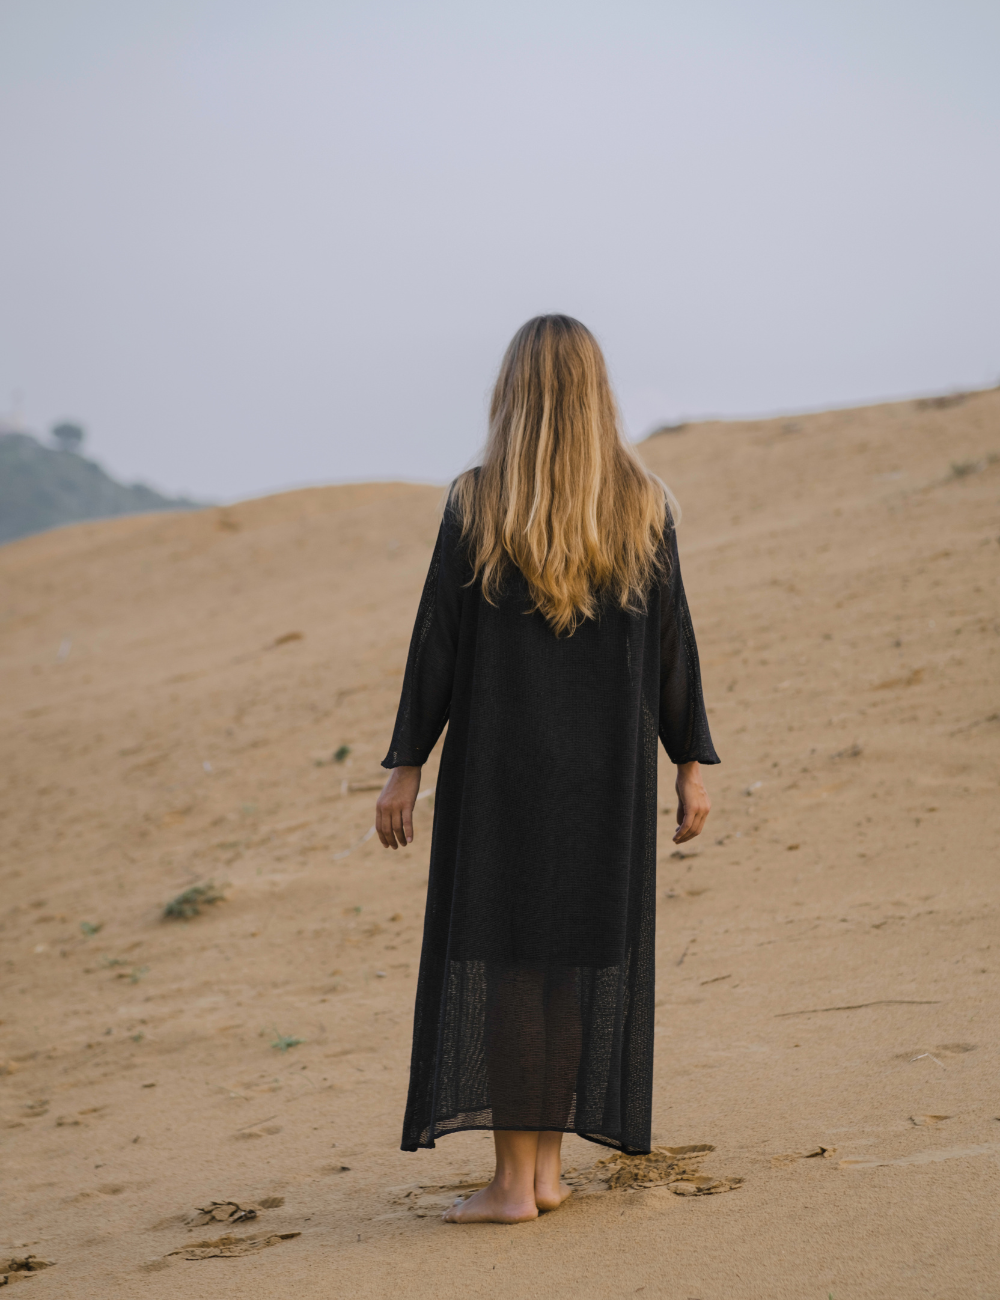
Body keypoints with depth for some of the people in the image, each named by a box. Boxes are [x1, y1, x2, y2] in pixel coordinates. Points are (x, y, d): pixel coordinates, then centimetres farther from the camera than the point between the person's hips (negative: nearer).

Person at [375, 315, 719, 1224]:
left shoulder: (475, 505, -8)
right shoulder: (644, 505, -1)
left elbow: (438, 641, -7)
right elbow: (673, 643, 1)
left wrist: (406, 767, -1)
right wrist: (692, 766, 8)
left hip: (500, 757, -2)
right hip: (609, 767, 3)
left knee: (500, 954, 3)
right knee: (583, 948, 13)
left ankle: (514, 1180, 1)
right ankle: (547, 1165, 15)